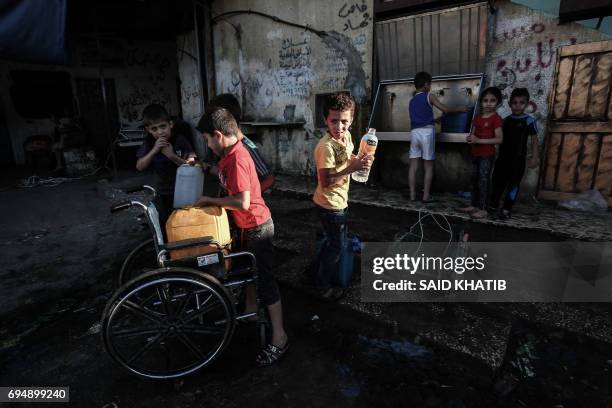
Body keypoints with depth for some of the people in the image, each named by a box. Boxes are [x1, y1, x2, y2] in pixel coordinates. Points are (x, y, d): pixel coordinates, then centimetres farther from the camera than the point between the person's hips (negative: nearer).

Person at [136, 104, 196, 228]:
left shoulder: (180, 140, -12)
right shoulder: (149, 143, -2)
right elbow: (139, 167, -7)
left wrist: (172, 155, -27)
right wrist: (154, 151, -20)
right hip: (162, 194, 3)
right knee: (164, 224, 12)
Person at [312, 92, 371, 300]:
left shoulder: (346, 136, -2)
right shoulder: (326, 146, -27)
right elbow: (325, 182, -28)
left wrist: (360, 160, -5)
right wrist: (351, 168, -32)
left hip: (339, 200, 9)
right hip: (330, 204, -9)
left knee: (333, 241, 25)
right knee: (337, 245, 9)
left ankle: (319, 272, 47)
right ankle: (324, 285, 30)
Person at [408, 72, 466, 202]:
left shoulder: (411, 101, 20)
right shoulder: (429, 96, 3)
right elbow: (445, 109, 2)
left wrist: (436, 119, 38)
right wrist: (459, 110, 18)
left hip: (414, 132, 5)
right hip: (426, 131, -5)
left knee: (413, 165, 3)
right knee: (428, 165, 1)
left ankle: (412, 195, 4)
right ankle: (426, 196, 1)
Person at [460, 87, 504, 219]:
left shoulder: (496, 119, -11)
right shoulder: (477, 118, 11)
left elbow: (499, 139, -17)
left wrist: (479, 140, -23)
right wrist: (470, 138, -6)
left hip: (487, 155, -8)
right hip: (476, 154, 8)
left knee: (483, 181, -6)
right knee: (474, 180, 13)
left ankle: (483, 209, 1)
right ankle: (474, 205, 23)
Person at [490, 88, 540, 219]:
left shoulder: (529, 120, -6)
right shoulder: (506, 119, 7)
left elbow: (534, 139, -7)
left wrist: (535, 156, -14)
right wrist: (499, 154, 8)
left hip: (518, 159, -5)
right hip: (503, 156, 5)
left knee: (513, 184, 1)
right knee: (498, 181, 10)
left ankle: (506, 209, 6)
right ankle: (493, 204, 23)